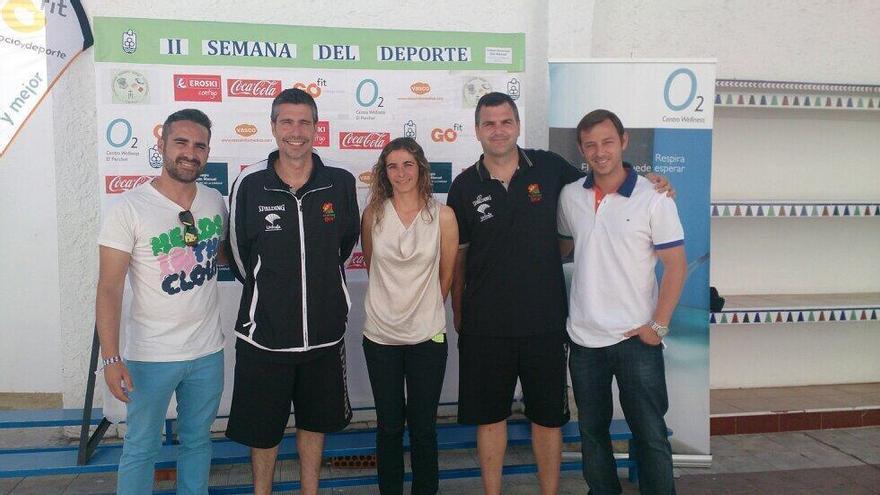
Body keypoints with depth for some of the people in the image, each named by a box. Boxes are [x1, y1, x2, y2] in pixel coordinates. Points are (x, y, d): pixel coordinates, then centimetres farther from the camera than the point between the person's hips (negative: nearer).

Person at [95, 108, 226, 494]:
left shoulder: (215, 201, 1)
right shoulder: (129, 209, -13)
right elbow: (109, 288, -14)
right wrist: (110, 358, -18)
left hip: (208, 350, 4)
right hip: (151, 356, -4)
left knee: (197, 440, 18)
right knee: (141, 448, 10)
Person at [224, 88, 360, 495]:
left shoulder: (340, 183, -6)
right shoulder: (249, 185, -10)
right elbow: (239, 255, 2)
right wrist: (267, 292, 10)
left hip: (324, 331, 2)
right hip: (264, 331, -2)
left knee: (315, 421, 19)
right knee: (263, 428, 14)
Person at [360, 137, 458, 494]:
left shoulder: (443, 216, -5)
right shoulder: (373, 214, -1)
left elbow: (446, 275, 5)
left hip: (427, 335, -1)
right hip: (380, 334, 1)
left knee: (423, 426, 9)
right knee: (389, 425, 12)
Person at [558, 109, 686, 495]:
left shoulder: (653, 198, -8)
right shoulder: (570, 196, 3)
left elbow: (676, 265, -7)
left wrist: (659, 325, -11)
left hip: (636, 338, -4)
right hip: (583, 337, 4)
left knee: (650, 434, 5)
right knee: (592, 431, 17)